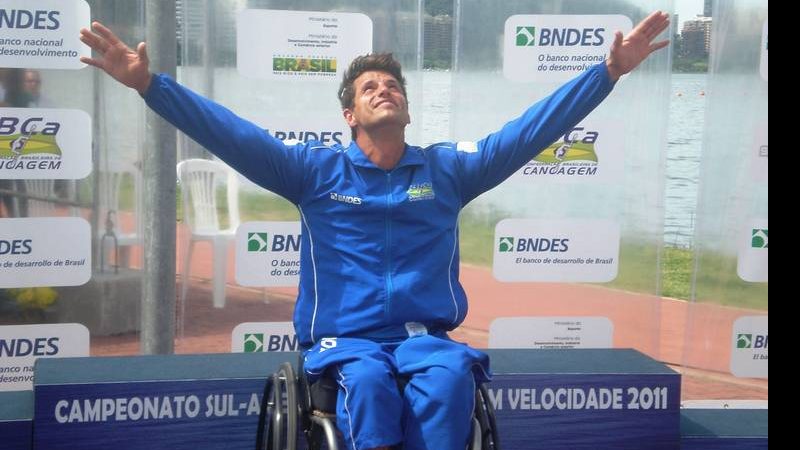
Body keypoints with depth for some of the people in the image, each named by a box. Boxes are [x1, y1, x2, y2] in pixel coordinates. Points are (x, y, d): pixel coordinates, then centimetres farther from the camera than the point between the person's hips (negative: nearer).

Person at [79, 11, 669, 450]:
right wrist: (150, 83, -12)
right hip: (344, 339, -1)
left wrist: (610, 70, 1)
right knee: (367, 381, -35)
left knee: (451, 375, -33)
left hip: (425, 337, 1)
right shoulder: (316, 169, 7)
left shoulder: (448, 169, 11)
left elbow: (533, 129, 7)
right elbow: (230, 133, -1)